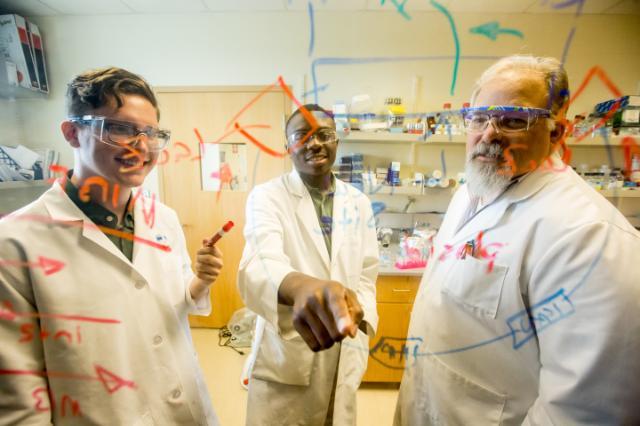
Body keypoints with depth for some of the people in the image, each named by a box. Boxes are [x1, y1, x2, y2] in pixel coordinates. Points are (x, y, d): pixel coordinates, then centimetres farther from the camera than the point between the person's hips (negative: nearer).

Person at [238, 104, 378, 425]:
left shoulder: (359, 203, 3)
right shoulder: (266, 197, -10)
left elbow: (366, 274, 7)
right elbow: (260, 264, -28)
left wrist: (358, 309, -12)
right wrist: (300, 287, -49)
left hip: (344, 355, 4)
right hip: (285, 356, -3)